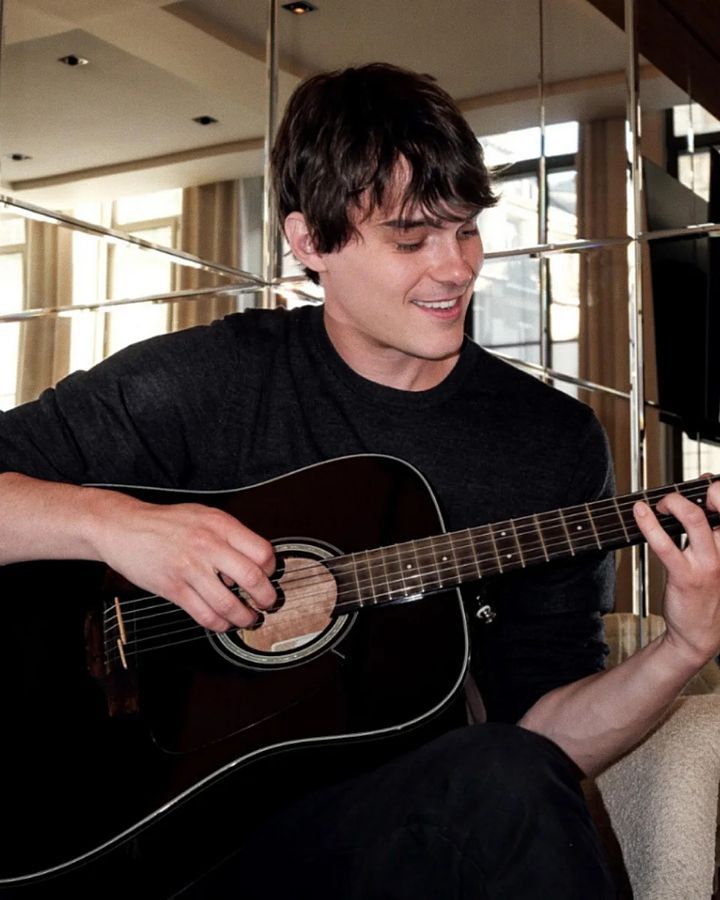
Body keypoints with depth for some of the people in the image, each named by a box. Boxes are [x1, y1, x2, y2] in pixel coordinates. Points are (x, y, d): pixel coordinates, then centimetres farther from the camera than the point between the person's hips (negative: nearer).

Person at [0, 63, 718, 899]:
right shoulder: (210, 379, -3)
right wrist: (111, 520, -22)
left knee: (507, 776, -34)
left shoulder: (555, 444, 3)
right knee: (503, 782, -32)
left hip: (397, 819, 3)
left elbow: (540, 729, 2)